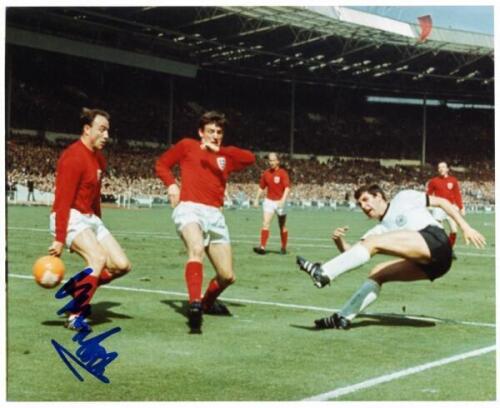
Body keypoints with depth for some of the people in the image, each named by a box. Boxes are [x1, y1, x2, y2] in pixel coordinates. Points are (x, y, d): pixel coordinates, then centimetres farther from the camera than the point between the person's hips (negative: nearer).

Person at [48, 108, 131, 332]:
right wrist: (59, 239, -23)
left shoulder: (99, 158, 13)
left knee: (122, 265, 0)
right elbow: (63, 201, -20)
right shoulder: (74, 157, -16)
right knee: (98, 258, -29)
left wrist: (97, 225, 16)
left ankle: (79, 288, 19)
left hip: (91, 218, 9)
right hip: (71, 218, -9)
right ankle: (75, 315, -20)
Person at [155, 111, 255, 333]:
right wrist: (171, 184, 0)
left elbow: (250, 158, -2)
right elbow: (161, 164, 19)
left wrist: (219, 150, -11)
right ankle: (194, 304, -44)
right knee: (197, 249, -37)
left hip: (215, 216, 4)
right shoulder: (187, 145, 12)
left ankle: (208, 302, 35)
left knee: (227, 276, 4)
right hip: (189, 209, -4)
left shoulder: (226, 156, 17)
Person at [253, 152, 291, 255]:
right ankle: (262, 247, -19)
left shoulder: (283, 173, -9)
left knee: (282, 226, 9)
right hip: (269, 201, 3)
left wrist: (283, 200, -30)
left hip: (280, 201, -3)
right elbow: (261, 187, 15)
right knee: (265, 224, -12)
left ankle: (284, 247, 23)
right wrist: (256, 199, 11)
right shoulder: (266, 173, 5)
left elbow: (287, 188, -18)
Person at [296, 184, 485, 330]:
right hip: (428, 265, 7)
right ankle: (344, 317, 5)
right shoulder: (380, 230, 27)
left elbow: (442, 202, 15)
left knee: (373, 242, -14)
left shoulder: (403, 199, 16)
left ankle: (323, 273, -21)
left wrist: (465, 227, 5)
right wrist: (339, 241, 0)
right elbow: (351, 253, 21)